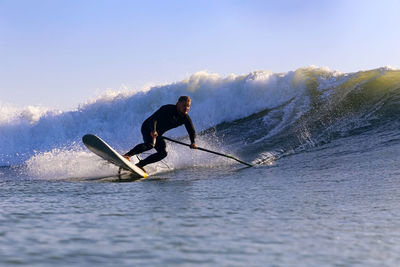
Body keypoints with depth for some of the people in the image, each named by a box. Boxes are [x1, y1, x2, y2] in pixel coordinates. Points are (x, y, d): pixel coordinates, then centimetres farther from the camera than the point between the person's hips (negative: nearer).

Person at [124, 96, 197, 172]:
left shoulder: (186, 118, -5)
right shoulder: (168, 109, -24)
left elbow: (192, 132, -1)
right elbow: (154, 118, -33)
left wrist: (193, 142, -22)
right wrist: (153, 130, -52)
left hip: (158, 134, 7)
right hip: (148, 128, -7)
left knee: (163, 152, -12)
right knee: (150, 144, -35)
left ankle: (140, 164, -8)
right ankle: (127, 155, -34)